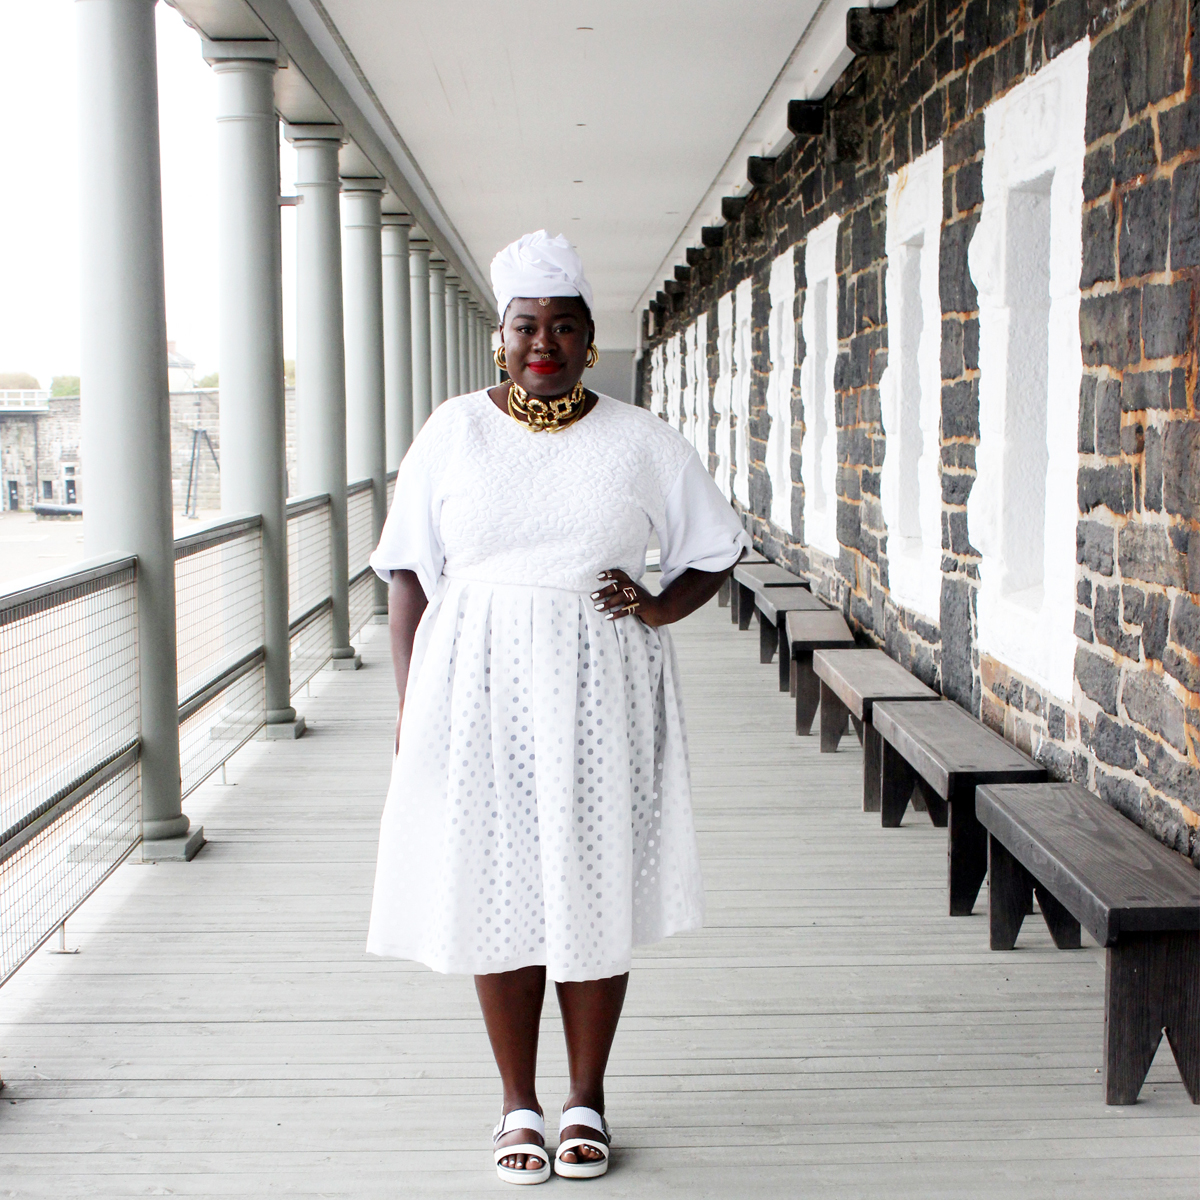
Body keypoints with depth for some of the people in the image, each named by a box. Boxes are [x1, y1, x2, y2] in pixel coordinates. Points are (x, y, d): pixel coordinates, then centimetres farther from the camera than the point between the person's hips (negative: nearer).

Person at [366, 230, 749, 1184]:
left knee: (595, 891, 4)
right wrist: (409, 699, -2)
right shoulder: (453, 433, 4)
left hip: (599, 696, 0)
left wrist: (660, 609, -7)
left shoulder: (639, 441, 3)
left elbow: (716, 548, 11)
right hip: (479, 689, 0)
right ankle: (519, 1104, 18)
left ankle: (588, 1098, 20)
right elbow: (409, 571, 5)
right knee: (495, 891, 4)